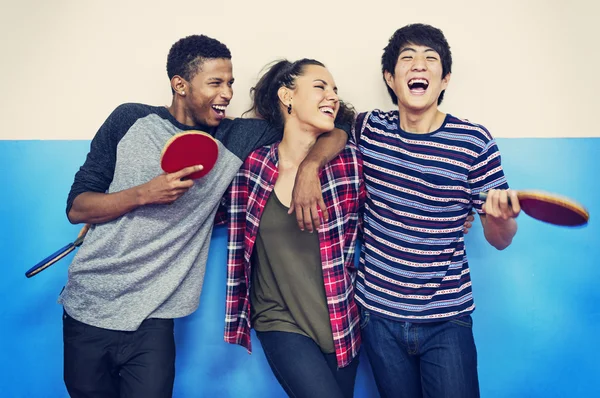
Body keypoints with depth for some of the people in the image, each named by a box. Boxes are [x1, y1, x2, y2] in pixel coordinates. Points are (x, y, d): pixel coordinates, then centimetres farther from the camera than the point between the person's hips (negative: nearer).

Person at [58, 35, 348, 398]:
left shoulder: (238, 138, -2)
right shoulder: (131, 120, -2)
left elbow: (334, 134, -1)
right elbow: (76, 208, -2)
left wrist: (310, 165, -22)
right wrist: (144, 194, -18)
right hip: (87, 304, 2)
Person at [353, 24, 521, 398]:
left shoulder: (474, 141, -9)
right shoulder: (369, 127, -4)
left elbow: (499, 240, -2)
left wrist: (500, 214, -26)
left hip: (446, 321, -2)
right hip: (378, 315, 2)